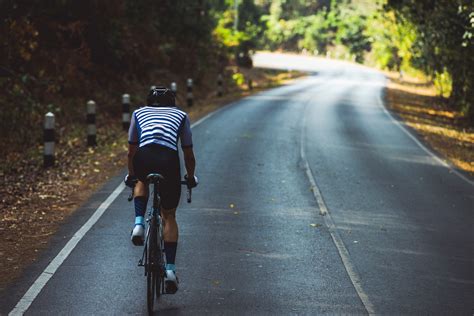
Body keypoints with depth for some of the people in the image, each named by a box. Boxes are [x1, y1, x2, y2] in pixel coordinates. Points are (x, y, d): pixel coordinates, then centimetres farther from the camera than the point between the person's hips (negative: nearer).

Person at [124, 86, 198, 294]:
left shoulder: (139, 113, 31)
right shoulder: (181, 115, 30)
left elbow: (131, 151, 35)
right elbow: (188, 154, 31)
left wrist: (131, 175, 51)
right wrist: (191, 178, 48)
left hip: (143, 158, 0)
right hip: (169, 160, 0)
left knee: (141, 181, 39)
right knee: (169, 216, 17)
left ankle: (139, 223, 16)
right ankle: (170, 269, 7)